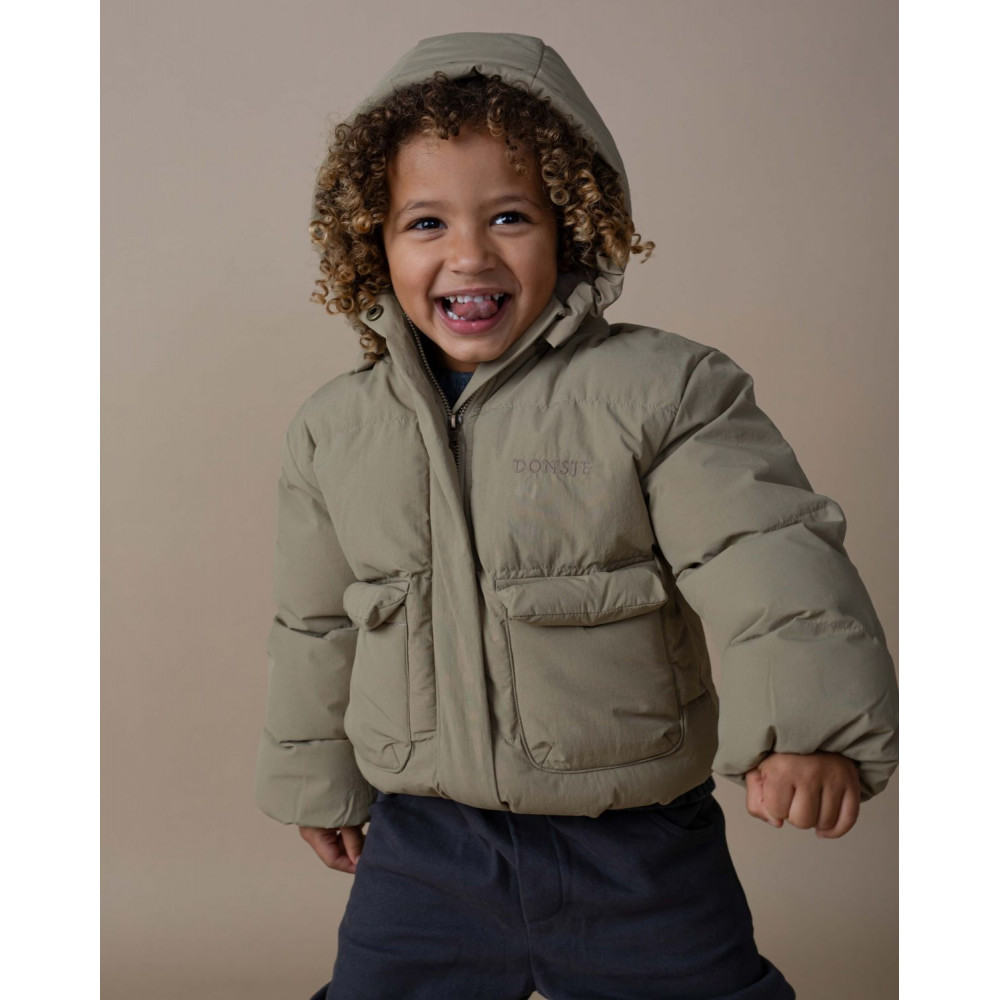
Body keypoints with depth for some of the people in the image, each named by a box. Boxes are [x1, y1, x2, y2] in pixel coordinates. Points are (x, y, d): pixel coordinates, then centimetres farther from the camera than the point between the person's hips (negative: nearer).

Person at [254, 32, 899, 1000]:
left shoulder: (664, 387, -12)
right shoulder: (332, 430, 1)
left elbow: (767, 551, -19)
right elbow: (317, 624, 12)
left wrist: (809, 718, -35)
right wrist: (317, 779, 19)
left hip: (639, 856, -2)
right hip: (423, 851, 3)